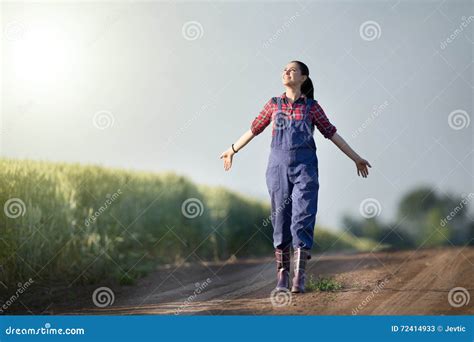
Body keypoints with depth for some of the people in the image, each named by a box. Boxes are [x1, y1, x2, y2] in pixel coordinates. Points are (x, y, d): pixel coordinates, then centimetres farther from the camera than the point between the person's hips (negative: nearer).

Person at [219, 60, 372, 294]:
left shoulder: (311, 106, 6)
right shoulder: (274, 104, 9)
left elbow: (331, 133, 10)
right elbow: (254, 129, 21)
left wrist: (355, 158, 12)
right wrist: (232, 150, 29)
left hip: (305, 168, -2)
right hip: (278, 166, 2)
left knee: (302, 220, -11)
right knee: (281, 220, 3)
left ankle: (299, 278, -12)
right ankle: (281, 277, 10)